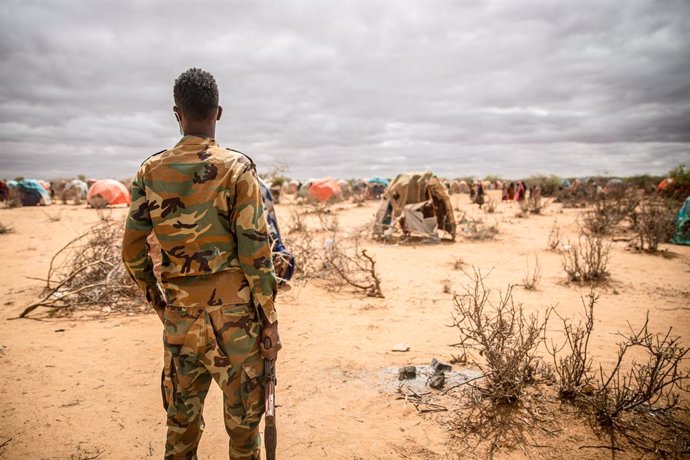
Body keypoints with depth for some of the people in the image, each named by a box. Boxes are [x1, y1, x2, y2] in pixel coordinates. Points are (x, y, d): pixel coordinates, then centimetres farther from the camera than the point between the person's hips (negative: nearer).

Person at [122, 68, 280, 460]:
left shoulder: (151, 171, 2)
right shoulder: (237, 168, -9)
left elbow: (133, 251, 5)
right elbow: (255, 252, -13)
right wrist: (270, 321, -5)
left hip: (179, 316, 4)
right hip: (234, 315, -3)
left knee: (181, 419, 19)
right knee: (243, 420, 11)